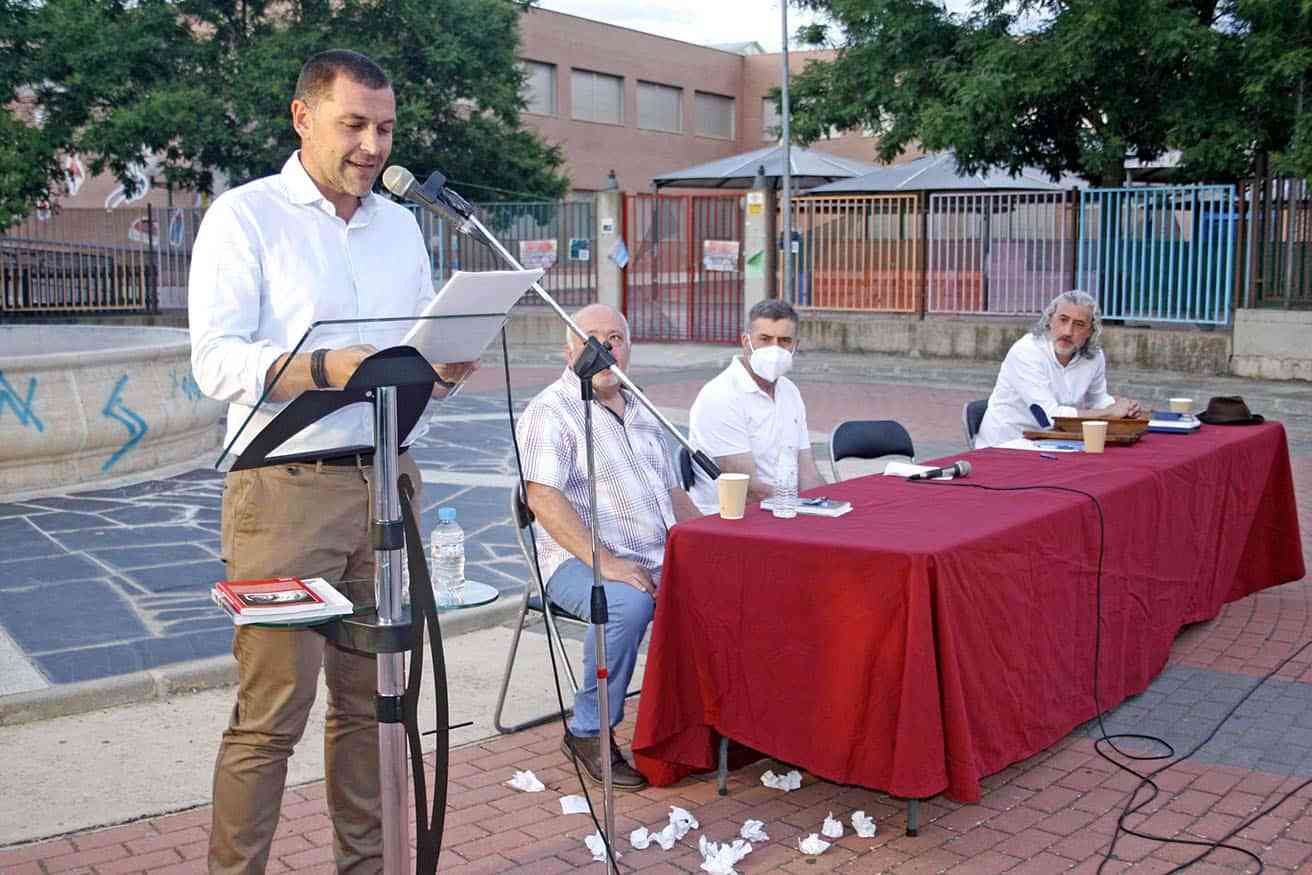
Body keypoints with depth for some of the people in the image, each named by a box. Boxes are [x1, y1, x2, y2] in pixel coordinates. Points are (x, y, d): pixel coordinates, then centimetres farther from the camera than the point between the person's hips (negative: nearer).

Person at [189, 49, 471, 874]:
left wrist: (446, 365, -4)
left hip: (387, 480, 5)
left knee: (371, 698, 9)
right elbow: (217, 363, -11)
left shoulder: (401, 225, 17)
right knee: (271, 713, -4)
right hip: (286, 488, -5)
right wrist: (325, 368, -26)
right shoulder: (244, 216, -1)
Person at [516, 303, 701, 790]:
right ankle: (588, 732, -16)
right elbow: (543, 498, -17)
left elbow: (672, 492, 25)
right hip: (581, 562, -7)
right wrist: (604, 562, -25)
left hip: (659, 558, 7)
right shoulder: (551, 411, -5)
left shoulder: (640, 412, 20)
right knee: (629, 603, -36)